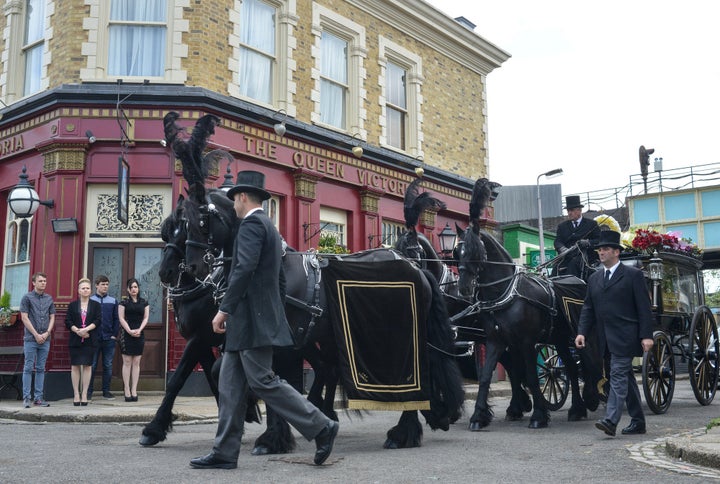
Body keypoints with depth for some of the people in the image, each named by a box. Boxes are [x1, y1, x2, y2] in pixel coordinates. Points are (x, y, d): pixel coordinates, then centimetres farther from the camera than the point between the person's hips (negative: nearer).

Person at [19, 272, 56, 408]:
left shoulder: (49, 298, 11)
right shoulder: (27, 297, 0)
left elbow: (52, 317, 11)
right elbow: (24, 318, -5)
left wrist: (47, 333, -4)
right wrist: (36, 334, -10)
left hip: (45, 339, 4)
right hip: (31, 339, -4)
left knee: (41, 369, 6)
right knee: (28, 368, -1)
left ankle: (39, 398, 10)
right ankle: (26, 397, 3)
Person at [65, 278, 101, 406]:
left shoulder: (96, 305, 7)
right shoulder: (72, 305, 8)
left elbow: (98, 321, -3)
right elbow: (68, 322, 1)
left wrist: (86, 329, -16)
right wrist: (77, 331, -14)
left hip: (90, 340, 0)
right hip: (75, 340, 1)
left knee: (87, 366, 0)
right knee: (75, 366, 1)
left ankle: (84, 394, 5)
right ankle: (76, 394, 7)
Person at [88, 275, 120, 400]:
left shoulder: (113, 301, 9)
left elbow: (116, 319, 9)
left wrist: (114, 335, 0)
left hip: (109, 339, 2)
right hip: (93, 338, -2)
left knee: (108, 366, 6)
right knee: (92, 365, 1)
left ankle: (106, 391, 14)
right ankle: (88, 392, 8)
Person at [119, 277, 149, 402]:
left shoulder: (144, 303, 11)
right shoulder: (124, 302, 5)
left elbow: (146, 318, 7)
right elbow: (121, 318, -1)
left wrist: (139, 330, -8)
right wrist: (129, 331, -12)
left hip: (139, 335, 2)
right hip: (126, 334, -2)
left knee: (136, 363, 2)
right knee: (127, 362, -3)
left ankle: (134, 390, 4)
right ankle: (127, 391, -1)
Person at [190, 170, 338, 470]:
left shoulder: (251, 223, -10)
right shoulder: (268, 227, 21)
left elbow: (244, 269, -24)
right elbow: (280, 280, 23)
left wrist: (224, 309, -21)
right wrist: (273, 314, 26)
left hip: (251, 320, -10)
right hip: (249, 322, 10)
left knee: (263, 382, -8)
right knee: (230, 385, 9)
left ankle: (321, 428, -2)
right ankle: (224, 453, 13)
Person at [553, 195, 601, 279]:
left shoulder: (591, 224, 13)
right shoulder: (562, 226, 21)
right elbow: (557, 241, 7)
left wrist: (588, 242, -15)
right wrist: (562, 249, -16)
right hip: (567, 258, 3)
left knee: (573, 263, -34)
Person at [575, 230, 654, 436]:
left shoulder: (633, 275, -2)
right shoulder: (594, 279, 15)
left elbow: (644, 308, -6)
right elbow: (588, 309, 13)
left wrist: (646, 335, -13)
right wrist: (582, 332, 0)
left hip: (625, 337, -6)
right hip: (607, 339, 7)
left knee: (618, 375, -13)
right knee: (626, 378, 13)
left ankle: (611, 420, -18)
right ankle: (638, 421, 22)